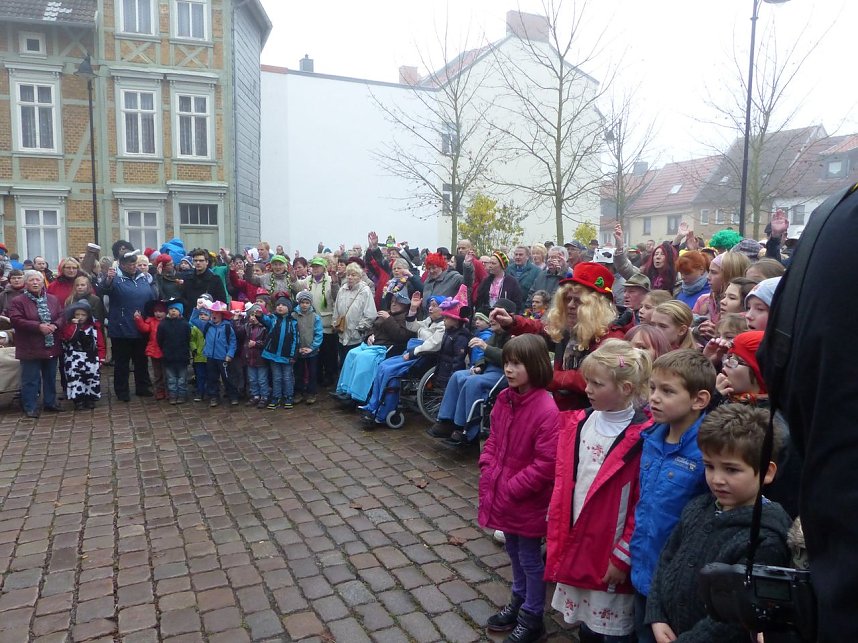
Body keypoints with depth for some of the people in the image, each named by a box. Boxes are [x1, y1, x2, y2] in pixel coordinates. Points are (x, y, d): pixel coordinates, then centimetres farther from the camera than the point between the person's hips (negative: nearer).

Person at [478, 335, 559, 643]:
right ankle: (518, 602, 46)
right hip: (502, 494, 7)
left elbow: (546, 464, -24)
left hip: (528, 501, -7)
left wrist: (511, 489, -18)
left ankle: (532, 618, 32)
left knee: (530, 559, 12)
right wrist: (488, 475, -1)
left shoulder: (546, 410, -24)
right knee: (514, 552, 25)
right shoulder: (504, 398, -1)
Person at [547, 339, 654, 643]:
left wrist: (621, 558, -12)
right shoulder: (578, 423, 1)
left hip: (610, 554, -5)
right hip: (575, 545, 6)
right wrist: (557, 536, 6)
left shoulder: (642, 436, -19)